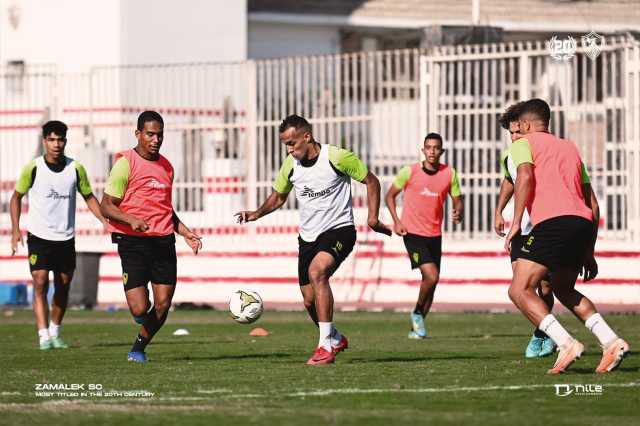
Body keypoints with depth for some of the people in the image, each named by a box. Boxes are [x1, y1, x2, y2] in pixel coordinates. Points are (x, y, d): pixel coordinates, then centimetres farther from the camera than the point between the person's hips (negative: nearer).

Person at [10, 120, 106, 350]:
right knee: (40, 283, -14)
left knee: (63, 287, 10)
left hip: (66, 238, 3)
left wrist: (106, 221, -2)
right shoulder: (33, 168, -7)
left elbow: (89, 197, 10)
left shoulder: (76, 168, -2)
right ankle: (44, 337, -16)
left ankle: (55, 332, 29)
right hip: (39, 236, -3)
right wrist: (15, 230, -3)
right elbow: (16, 197, 5)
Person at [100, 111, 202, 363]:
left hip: (163, 242, 6)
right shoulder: (126, 163, -5)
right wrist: (132, 220, -24)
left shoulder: (166, 167, 16)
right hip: (133, 241, -6)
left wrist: (185, 232, 17)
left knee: (162, 306, -1)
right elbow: (106, 207, -7)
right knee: (139, 309, -13)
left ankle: (139, 349, 21)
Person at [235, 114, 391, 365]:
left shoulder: (338, 157, -14)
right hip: (308, 236, 6)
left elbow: (371, 181, -2)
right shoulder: (290, 165, 0)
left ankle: (326, 347, -30)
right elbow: (279, 196, 16)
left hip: (339, 229, -6)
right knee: (310, 301, 6)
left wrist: (373, 217, -10)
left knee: (316, 271, -32)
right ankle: (336, 339, 38)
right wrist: (256, 214, -2)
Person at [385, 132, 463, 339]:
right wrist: (396, 221, -8)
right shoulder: (409, 172, -8)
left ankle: (416, 328, 22)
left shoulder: (449, 173, -1)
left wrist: (458, 213, -16)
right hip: (412, 233, -4)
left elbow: (457, 200, 8)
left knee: (431, 283, 8)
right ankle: (417, 313, 5)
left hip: (434, 235, 4)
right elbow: (390, 195, 4)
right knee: (431, 276, -19)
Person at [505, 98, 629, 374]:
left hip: (553, 222, -7)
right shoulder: (570, 148, 31)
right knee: (563, 289, 25)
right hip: (584, 223, 7)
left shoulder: (523, 143, 13)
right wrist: (588, 253, 30)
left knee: (520, 290, -4)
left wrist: (516, 222, -11)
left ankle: (566, 344, -21)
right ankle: (611, 342, 8)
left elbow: (525, 176, -10)